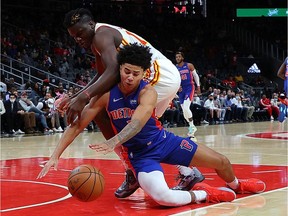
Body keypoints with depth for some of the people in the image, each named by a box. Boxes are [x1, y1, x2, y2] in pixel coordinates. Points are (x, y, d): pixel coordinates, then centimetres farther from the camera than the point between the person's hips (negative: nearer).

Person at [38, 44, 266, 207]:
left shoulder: (148, 92, -20)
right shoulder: (106, 95, -14)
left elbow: (138, 122, -40)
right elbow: (77, 125, -11)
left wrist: (113, 142, -57)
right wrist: (55, 155, -21)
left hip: (163, 140, 1)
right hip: (140, 154, 0)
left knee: (221, 161, 7)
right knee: (161, 197, -32)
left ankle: (235, 184, 45)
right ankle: (203, 194, -3)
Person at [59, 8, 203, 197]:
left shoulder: (101, 34, -11)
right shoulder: (97, 42, 20)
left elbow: (114, 71, -28)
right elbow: (102, 77, 28)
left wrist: (84, 97, -36)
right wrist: (74, 98, 17)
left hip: (159, 76, -11)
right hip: (171, 77, 11)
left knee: (101, 109, -11)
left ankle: (133, 174, -6)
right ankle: (188, 172, 26)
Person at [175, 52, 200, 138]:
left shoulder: (189, 65, -3)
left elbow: (195, 75, 5)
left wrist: (198, 86, 3)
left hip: (189, 87, -5)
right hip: (181, 89, 5)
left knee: (186, 108, -22)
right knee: (184, 110, 7)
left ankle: (191, 126, -9)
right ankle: (192, 127, 22)